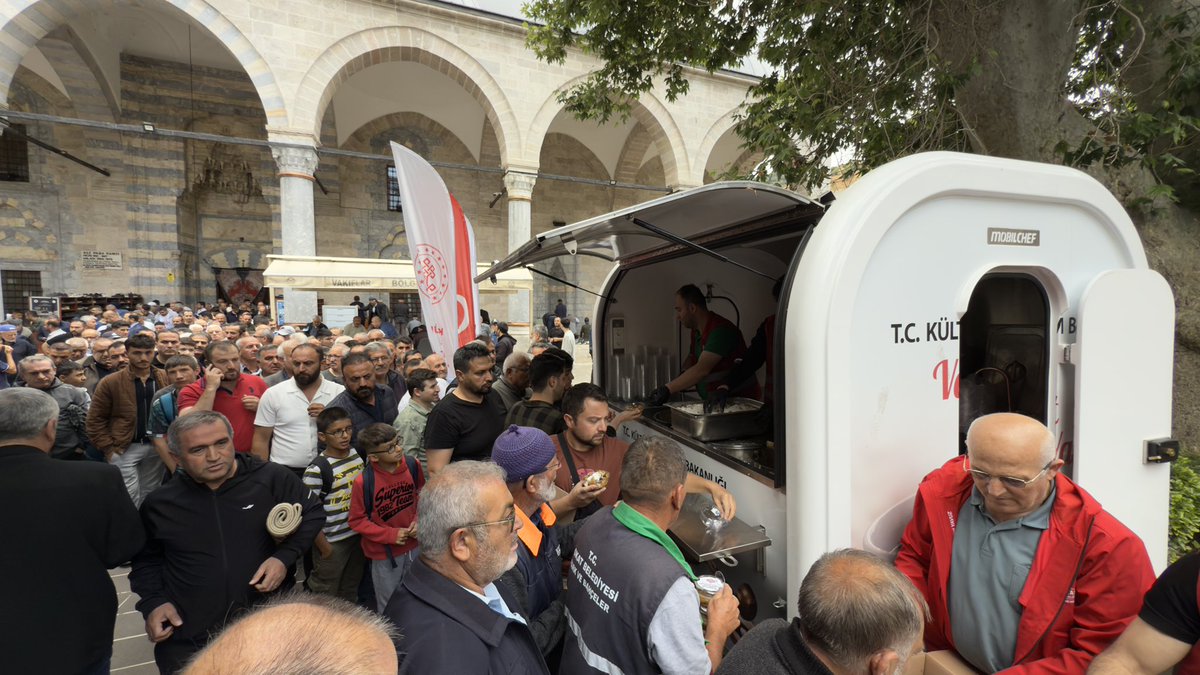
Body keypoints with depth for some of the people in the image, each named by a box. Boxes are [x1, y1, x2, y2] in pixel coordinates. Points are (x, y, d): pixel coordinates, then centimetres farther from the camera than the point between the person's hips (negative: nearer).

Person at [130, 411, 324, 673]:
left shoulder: (273, 478, -12)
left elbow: (312, 514, 0)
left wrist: (285, 556, -13)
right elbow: (146, 558, 16)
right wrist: (153, 602, 2)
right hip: (188, 637, 2)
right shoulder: (159, 504, -1)